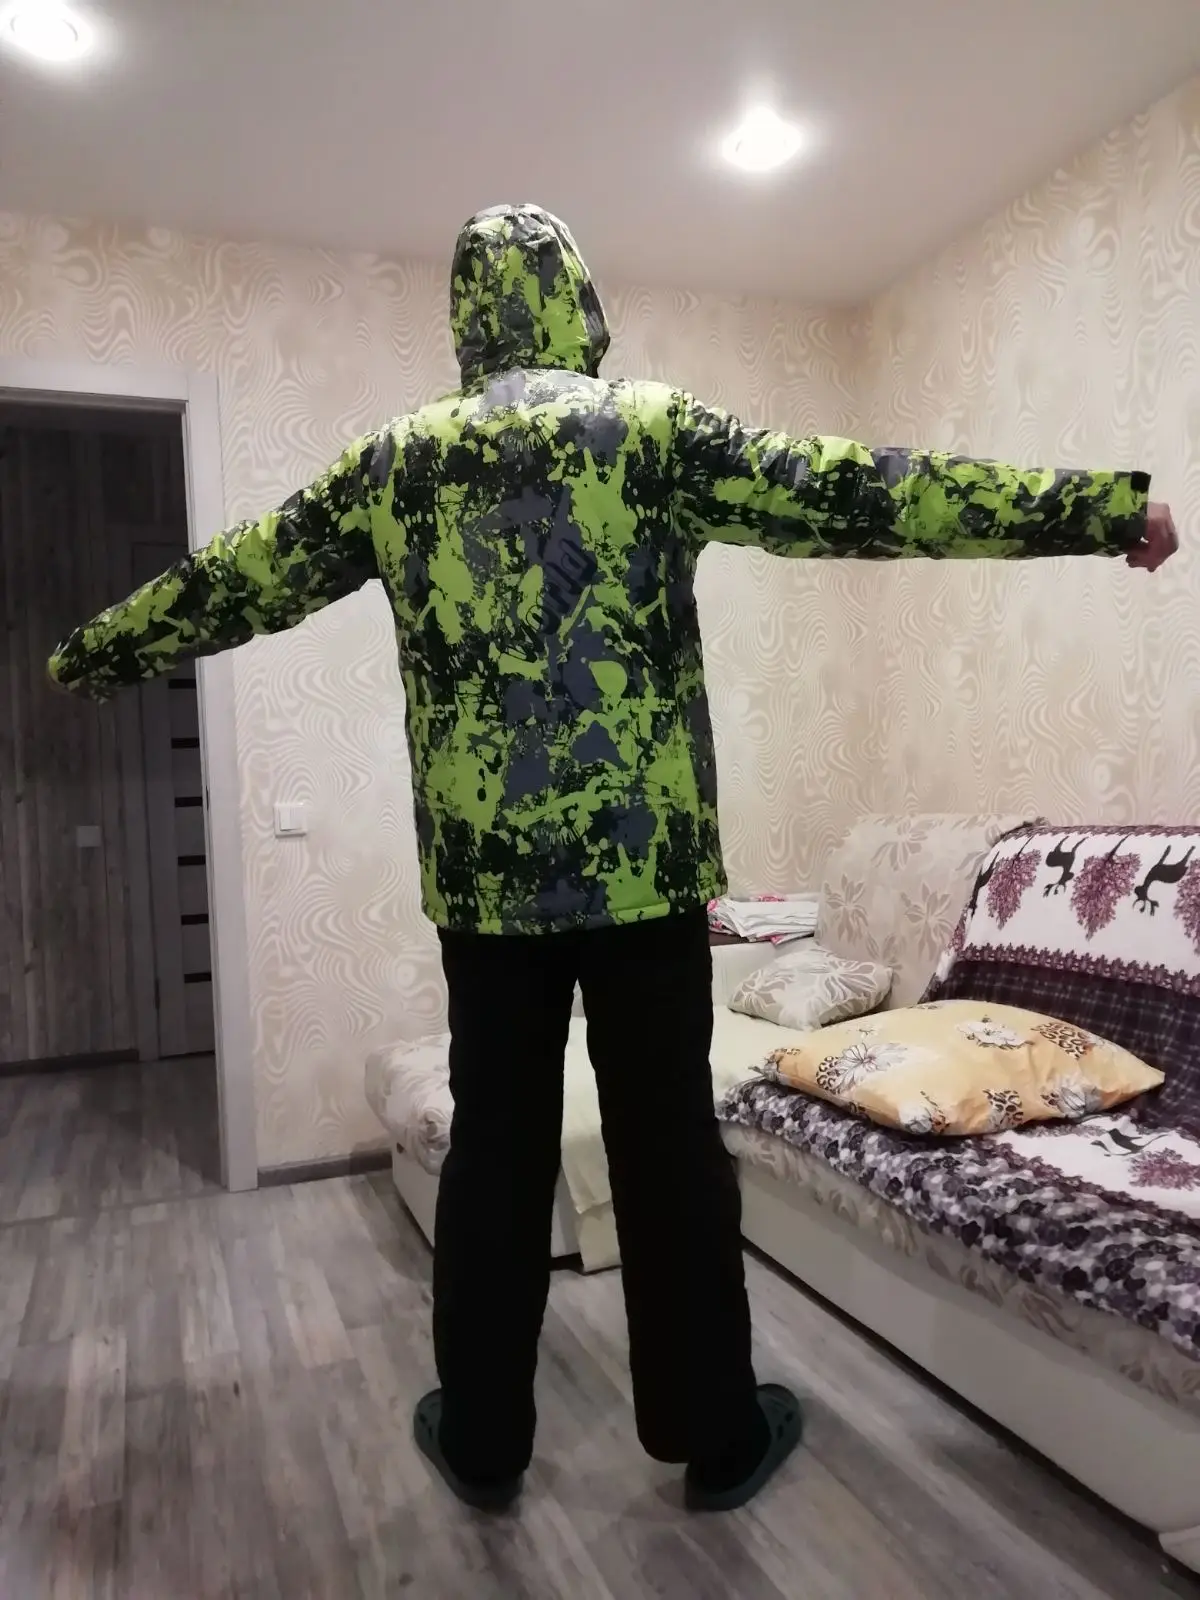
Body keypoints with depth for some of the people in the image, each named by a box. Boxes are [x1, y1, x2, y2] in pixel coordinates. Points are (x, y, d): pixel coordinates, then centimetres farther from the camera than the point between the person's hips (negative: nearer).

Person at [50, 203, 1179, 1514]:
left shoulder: (397, 461, 8)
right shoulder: (656, 432, 0)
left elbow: (238, 579, 17)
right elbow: (863, 497, -3)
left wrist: (90, 657, 33)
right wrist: (1106, 510, 3)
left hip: (480, 870, 3)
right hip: (645, 861, -2)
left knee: (494, 1145, 13)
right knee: (670, 1142, 8)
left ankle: (482, 1441, 28)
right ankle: (717, 1435, 25)